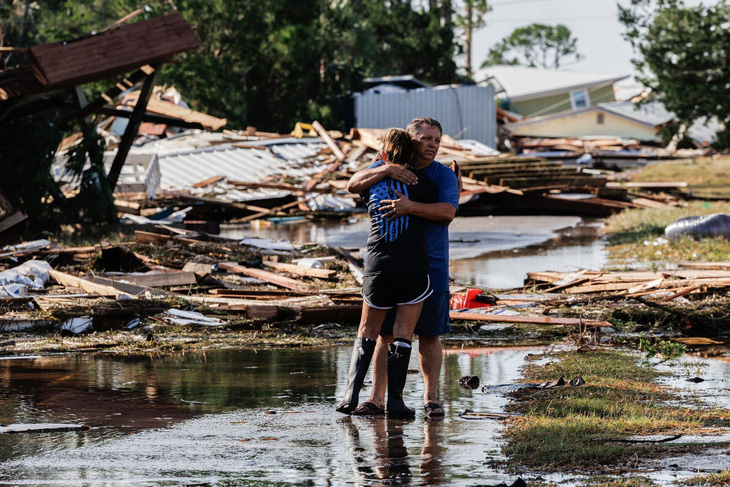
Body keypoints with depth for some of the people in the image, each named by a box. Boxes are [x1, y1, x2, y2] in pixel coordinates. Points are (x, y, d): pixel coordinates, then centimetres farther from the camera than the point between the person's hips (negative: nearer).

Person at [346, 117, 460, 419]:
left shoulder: (444, 176, -1)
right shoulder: (386, 168, 5)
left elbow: (448, 212, -17)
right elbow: (354, 185, -8)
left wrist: (410, 206, -31)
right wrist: (385, 170, -22)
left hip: (430, 266, -1)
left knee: (429, 334, 3)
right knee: (385, 334, 2)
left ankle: (430, 398, 12)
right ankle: (376, 399, 6)